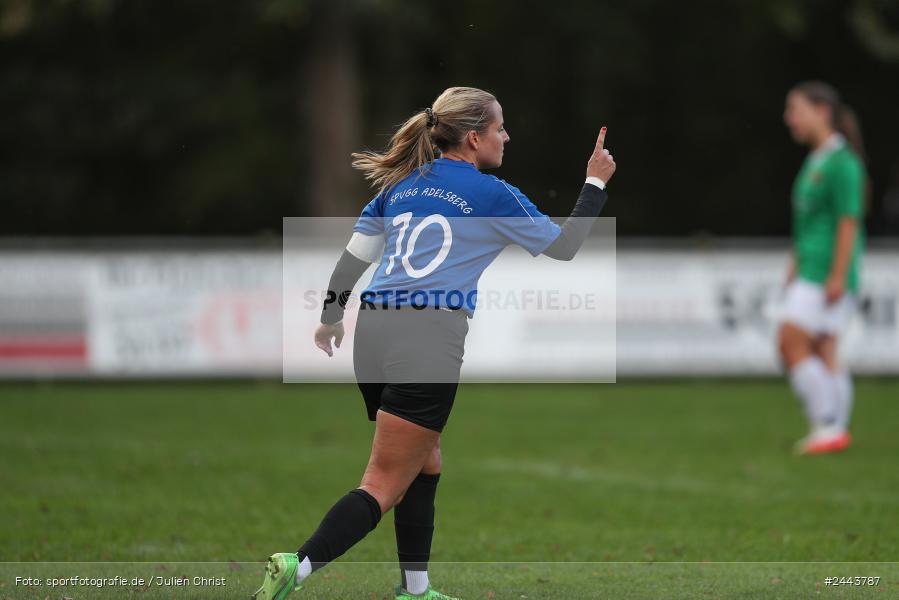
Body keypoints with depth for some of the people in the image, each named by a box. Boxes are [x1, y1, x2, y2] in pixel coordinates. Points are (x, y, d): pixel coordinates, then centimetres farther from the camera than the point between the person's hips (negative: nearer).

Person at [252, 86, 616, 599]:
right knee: (386, 486, -9)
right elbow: (564, 246, 13)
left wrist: (331, 317, 34)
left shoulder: (402, 185, 17)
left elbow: (354, 255, 21)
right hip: (430, 336, -7)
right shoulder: (492, 195, 2)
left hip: (374, 329, 7)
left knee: (425, 463, 22)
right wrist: (596, 182, 24)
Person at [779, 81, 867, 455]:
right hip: (811, 268, 9)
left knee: (792, 343, -13)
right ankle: (836, 431, 7)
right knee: (822, 350, 6)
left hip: (828, 273, -9)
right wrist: (797, 264, 23)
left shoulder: (842, 161, -13)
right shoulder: (816, 161, 16)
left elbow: (848, 221, -17)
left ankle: (827, 425, -11)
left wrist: (838, 276, -20)